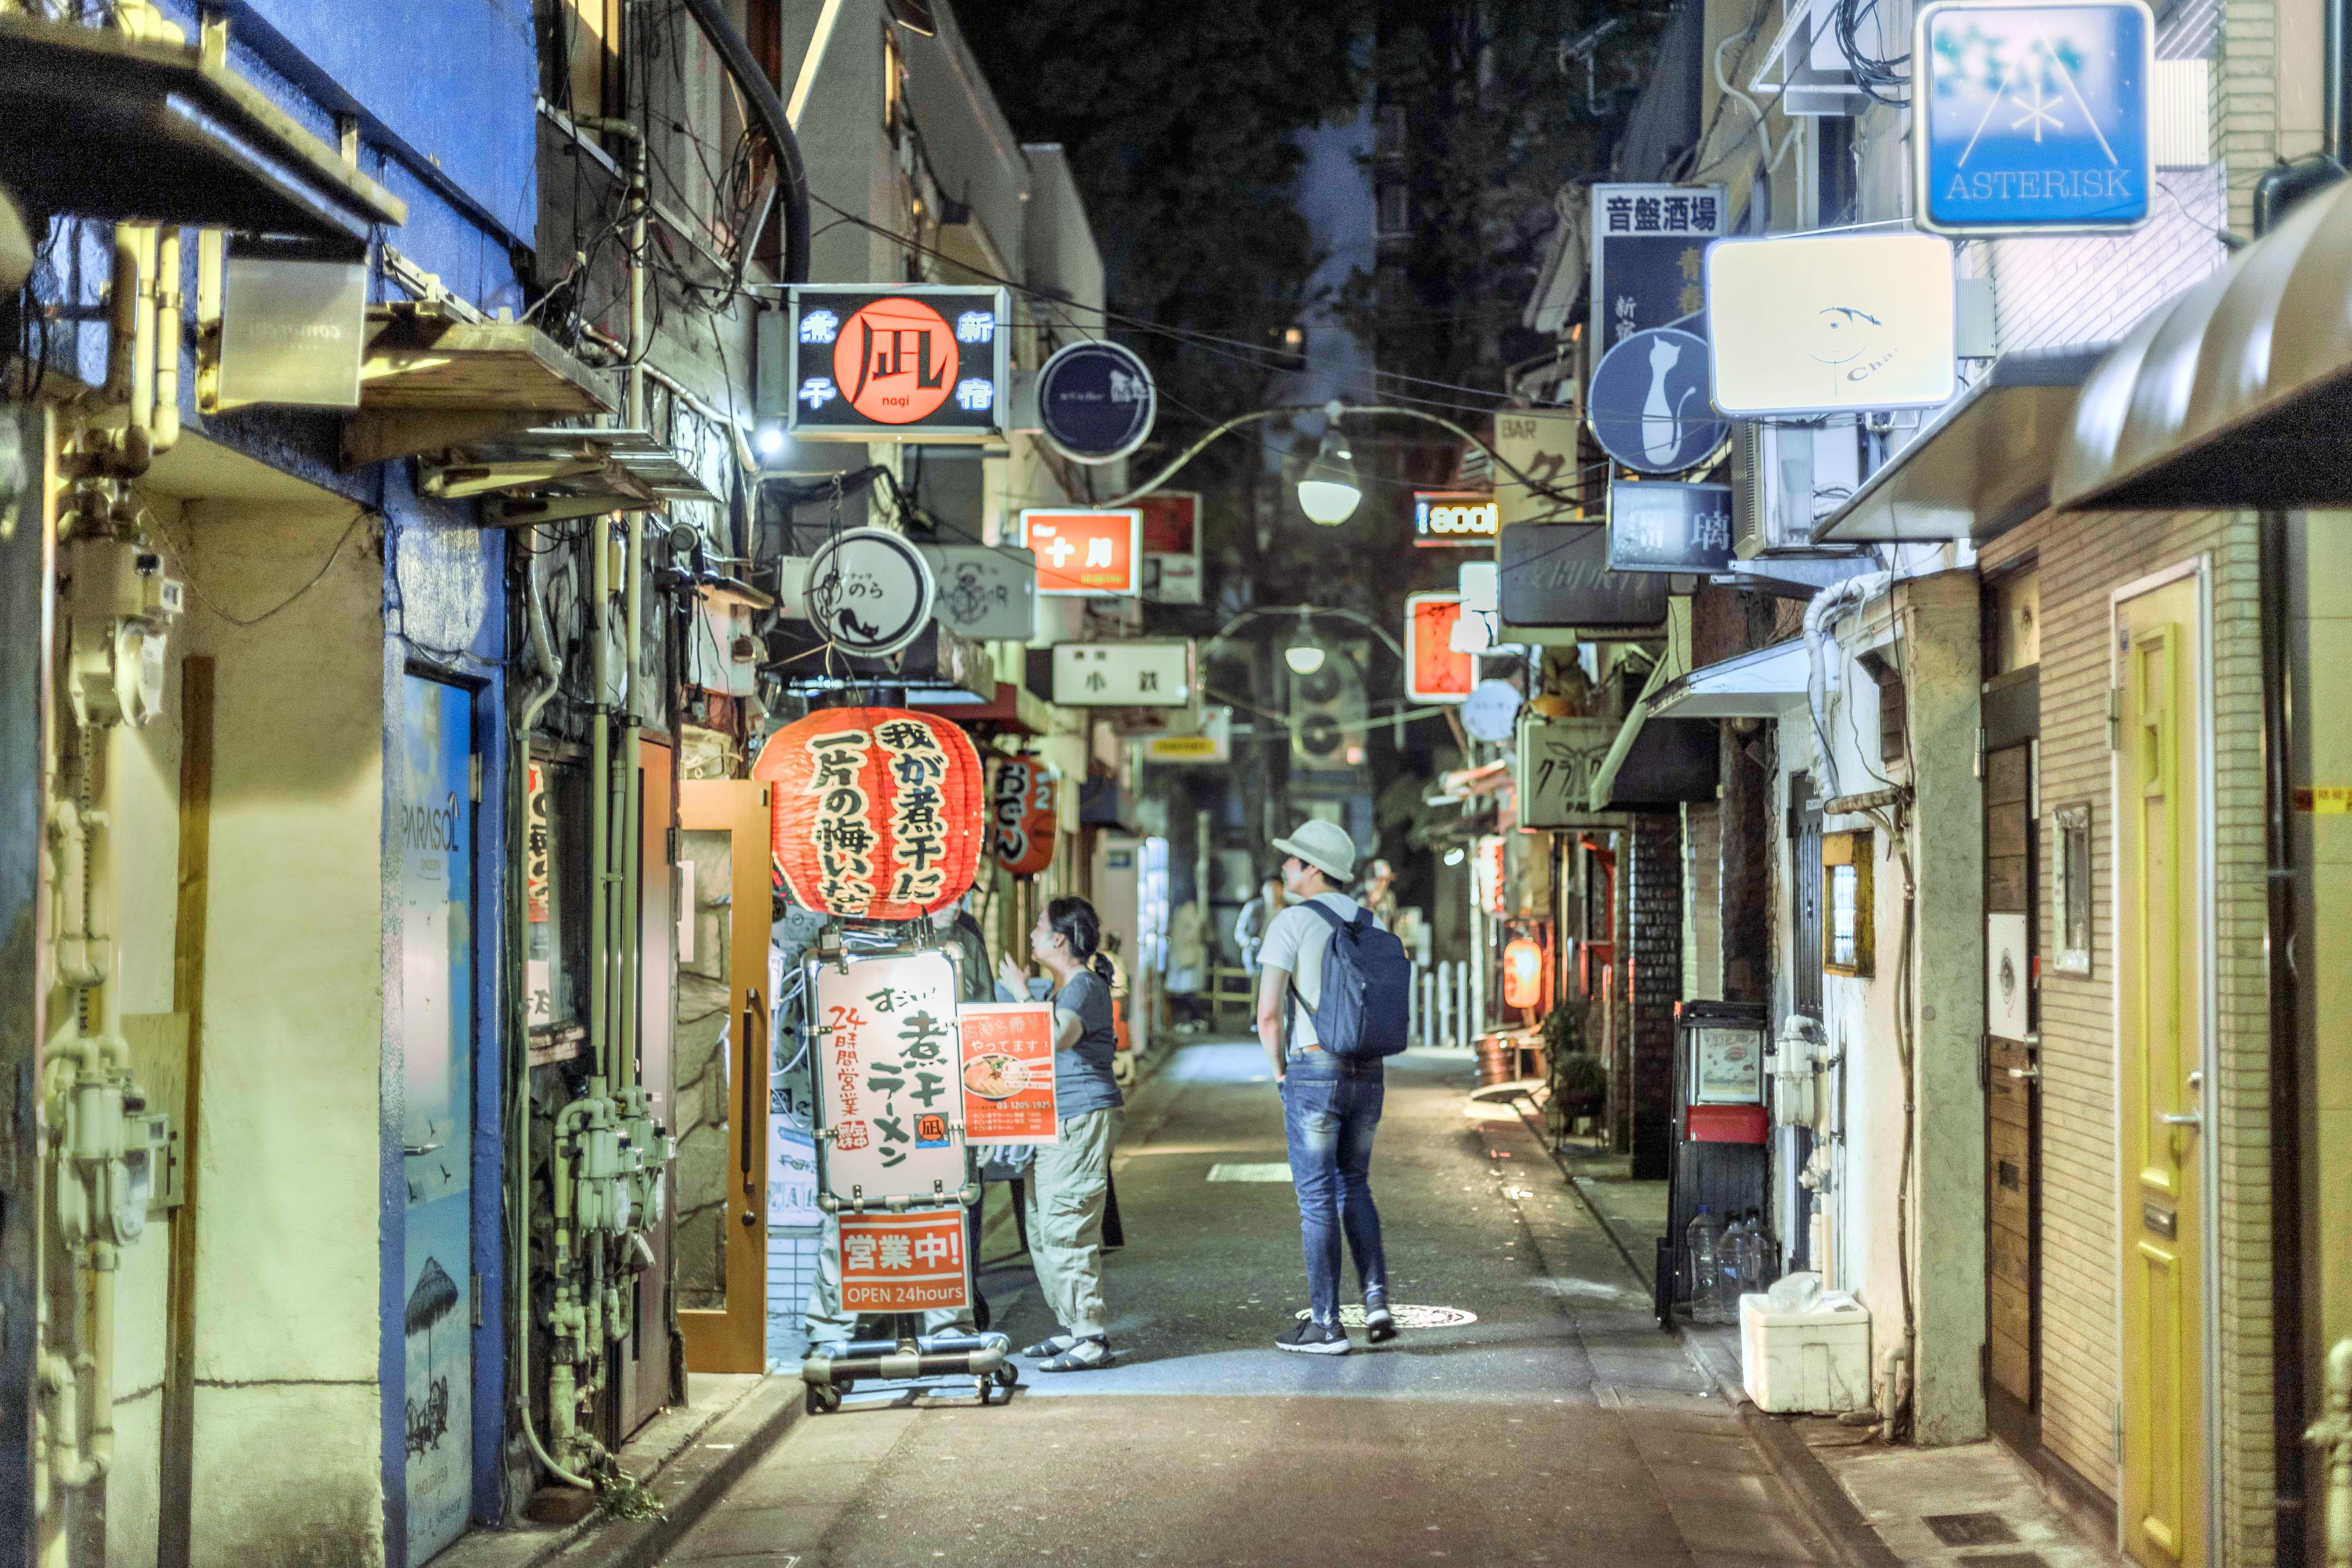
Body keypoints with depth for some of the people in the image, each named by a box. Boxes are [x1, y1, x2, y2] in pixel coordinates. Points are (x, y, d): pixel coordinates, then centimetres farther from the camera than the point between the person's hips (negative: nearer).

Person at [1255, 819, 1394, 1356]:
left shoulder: (1290, 923, -10)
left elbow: (1268, 1013, -16)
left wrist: (1278, 1068, 1)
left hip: (1313, 1073, -6)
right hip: (1367, 1074, 6)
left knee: (1317, 1199, 2)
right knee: (1353, 1187, 20)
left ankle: (1325, 1325, 6)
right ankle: (1376, 1302, 8)